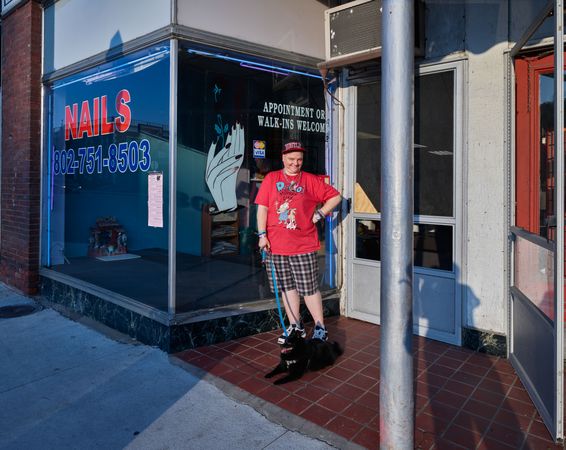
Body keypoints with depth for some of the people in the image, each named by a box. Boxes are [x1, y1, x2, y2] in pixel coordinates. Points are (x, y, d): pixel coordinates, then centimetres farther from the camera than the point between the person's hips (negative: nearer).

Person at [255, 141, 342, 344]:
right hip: (276, 245, 2)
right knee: (287, 287, 11)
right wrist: (262, 235, -3)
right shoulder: (271, 178, 7)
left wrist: (319, 214, 2)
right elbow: (262, 208, 4)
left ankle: (320, 328, 12)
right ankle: (295, 326, 24)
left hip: (303, 245, -2)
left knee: (309, 288, 0)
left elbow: (335, 197, 10)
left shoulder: (311, 180, 5)